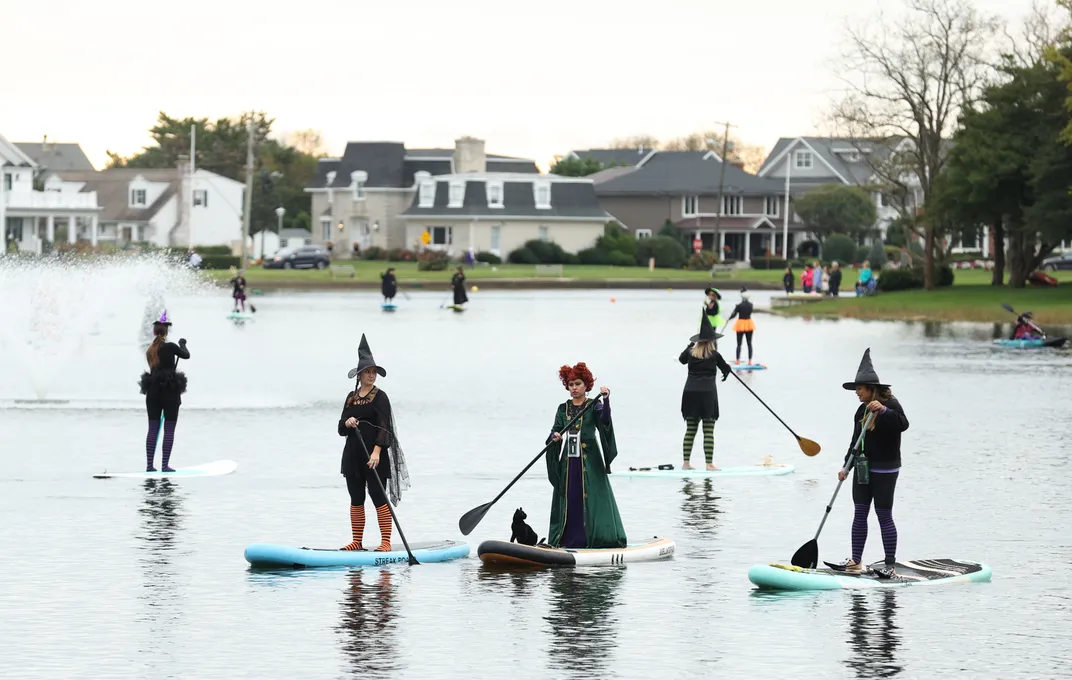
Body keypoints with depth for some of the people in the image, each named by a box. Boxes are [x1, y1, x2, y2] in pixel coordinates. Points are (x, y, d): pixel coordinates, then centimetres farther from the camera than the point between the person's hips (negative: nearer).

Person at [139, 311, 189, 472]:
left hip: (153, 391, 5)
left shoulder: (150, 351, 6)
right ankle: (165, 465, -3)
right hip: (170, 392, -5)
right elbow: (186, 355, 5)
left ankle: (149, 465, 7)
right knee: (169, 430, 0)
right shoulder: (170, 347, -10)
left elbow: (155, 368, 10)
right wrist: (182, 344, 22)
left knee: (153, 429, 9)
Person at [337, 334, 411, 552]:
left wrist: (377, 451, -23)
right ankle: (357, 541, 15)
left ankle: (386, 542, -6)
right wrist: (347, 423, -10)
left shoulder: (380, 397, -4)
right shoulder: (351, 397, 13)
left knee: (379, 497, -8)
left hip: (374, 454, -6)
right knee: (356, 499, 9)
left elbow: (384, 427, -12)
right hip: (353, 453, 6)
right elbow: (341, 428, 13)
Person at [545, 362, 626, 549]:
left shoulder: (593, 406, 0)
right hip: (568, 462, 4)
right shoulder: (563, 409, 11)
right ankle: (569, 541, 7)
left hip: (589, 462, -4)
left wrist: (606, 400, -36)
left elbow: (605, 419, -20)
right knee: (569, 501, 3)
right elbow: (556, 429, 2)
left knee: (592, 498, -7)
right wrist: (555, 437, -21)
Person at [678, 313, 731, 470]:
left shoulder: (691, 352, 3)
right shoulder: (714, 354, -7)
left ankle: (686, 462, 7)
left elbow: (681, 359, 25)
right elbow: (726, 368, 5)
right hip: (707, 393, -4)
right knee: (708, 431, -2)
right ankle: (709, 463, -5)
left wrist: (690, 345, 36)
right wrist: (726, 372, 28)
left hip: (690, 392, 4)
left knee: (690, 429, 9)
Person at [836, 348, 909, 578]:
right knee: (860, 513, 8)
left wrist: (883, 411, -40)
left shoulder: (890, 405, -10)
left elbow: (903, 424, -29)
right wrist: (847, 466, 8)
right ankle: (856, 561, 13)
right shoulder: (862, 410, 10)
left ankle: (890, 565, -1)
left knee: (884, 515, -5)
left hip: (885, 469, -7)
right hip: (863, 467, 7)